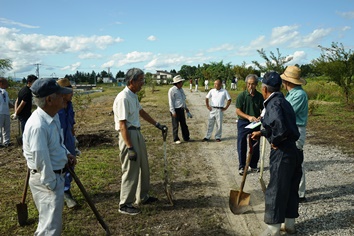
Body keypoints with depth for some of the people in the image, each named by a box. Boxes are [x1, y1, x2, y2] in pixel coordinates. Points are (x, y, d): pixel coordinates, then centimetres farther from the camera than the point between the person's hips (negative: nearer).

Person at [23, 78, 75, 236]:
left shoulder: (53, 116, 0)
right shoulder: (38, 126, -31)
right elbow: (42, 161, -26)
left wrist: (66, 154, 2)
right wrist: (51, 185, -15)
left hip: (56, 175, 10)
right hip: (46, 180, -10)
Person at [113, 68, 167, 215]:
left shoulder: (133, 96, 9)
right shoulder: (123, 98, -21)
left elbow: (141, 112, 23)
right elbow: (122, 125, -23)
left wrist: (157, 125, 25)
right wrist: (130, 148, -24)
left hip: (137, 134, 10)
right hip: (128, 136, -10)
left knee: (143, 168, 19)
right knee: (131, 171, -1)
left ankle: (143, 197, 35)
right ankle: (125, 205, 14)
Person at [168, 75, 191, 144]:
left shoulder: (181, 89, 13)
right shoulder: (172, 90, -12)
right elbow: (171, 101, -14)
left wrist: (186, 107, 21)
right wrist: (173, 111, -18)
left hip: (181, 109, 8)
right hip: (175, 110, -8)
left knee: (184, 125, 12)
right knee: (175, 125, 2)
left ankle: (186, 138, 21)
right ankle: (176, 139, 12)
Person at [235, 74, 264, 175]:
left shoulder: (259, 96, 0)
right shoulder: (242, 96, -8)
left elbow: (263, 110, 8)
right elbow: (238, 111, -9)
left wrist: (260, 117, -13)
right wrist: (248, 117, -23)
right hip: (243, 123, -3)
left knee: (255, 146, 11)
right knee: (242, 145, 2)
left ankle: (253, 166, 26)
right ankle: (241, 166, 15)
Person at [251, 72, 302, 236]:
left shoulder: (273, 103, -17)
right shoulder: (282, 101, 11)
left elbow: (280, 128, -32)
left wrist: (274, 141, -14)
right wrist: (261, 133, 28)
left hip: (282, 153, -9)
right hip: (293, 150, 9)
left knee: (276, 190, 3)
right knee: (291, 187, 18)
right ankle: (290, 223, 33)